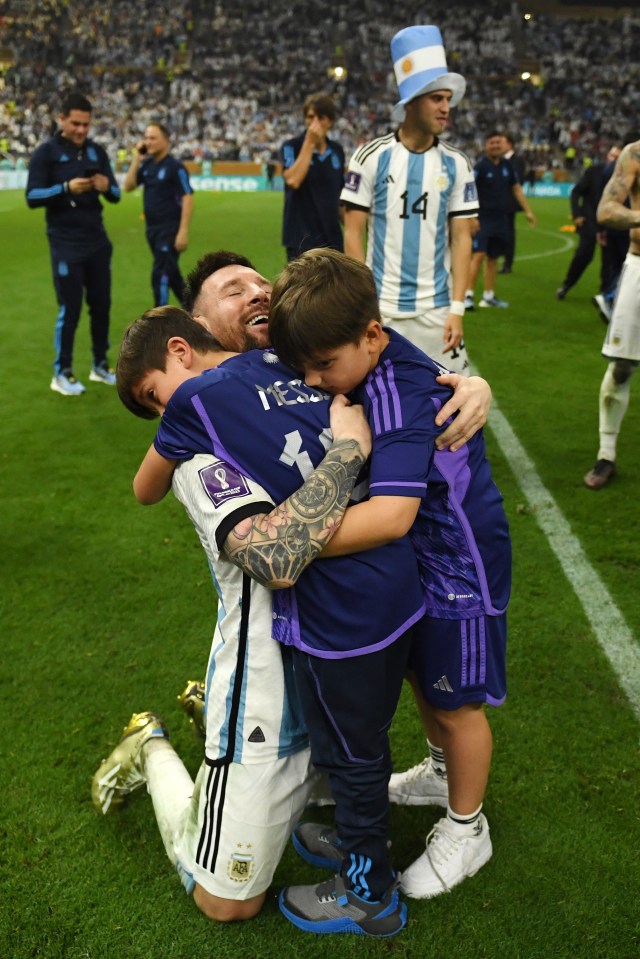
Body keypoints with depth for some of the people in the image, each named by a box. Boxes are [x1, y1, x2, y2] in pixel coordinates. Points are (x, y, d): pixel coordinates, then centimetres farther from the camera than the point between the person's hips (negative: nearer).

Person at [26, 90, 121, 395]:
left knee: (101, 304, 9)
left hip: (98, 241, 5)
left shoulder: (97, 151, 7)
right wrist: (66, 188, -26)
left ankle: (100, 365, 24)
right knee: (70, 308, -2)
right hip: (65, 244, -5)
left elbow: (115, 195, 8)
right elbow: (32, 197, -11)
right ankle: (61, 373, 10)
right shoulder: (46, 152, -6)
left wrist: (106, 187, -16)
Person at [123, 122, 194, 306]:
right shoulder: (147, 164, 8)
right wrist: (136, 160, -3)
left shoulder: (175, 167, -11)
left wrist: (183, 232, -22)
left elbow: (187, 199, -16)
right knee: (171, 273, 15)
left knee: (160, 275, -10)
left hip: (169, 229, -7)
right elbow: (128, 187, 5)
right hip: (151, 229, 8)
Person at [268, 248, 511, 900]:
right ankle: (446, 771, 52)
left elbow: (391, 513, -47)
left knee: (455, 703, 10)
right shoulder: (373, 362, -8)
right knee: (420, 677, 25)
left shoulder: (401, 397, -35)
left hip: (459, 560, -9)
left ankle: (466, 829, 34)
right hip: (416, 556, 9)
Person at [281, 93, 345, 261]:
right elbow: (293, 181, -22)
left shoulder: (337, 151, 9)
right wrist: (309, 142, -16)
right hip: (302, 240, -5)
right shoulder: (291, 146, -3)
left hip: (332, 238, 5)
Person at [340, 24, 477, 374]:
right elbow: (353, 234, -2)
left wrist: (456, 309, -5)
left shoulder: (456, 164, 4)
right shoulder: (371, 157, -2)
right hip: (381, 307, -1)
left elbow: (460, 239, 3)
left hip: (435, 309, 2)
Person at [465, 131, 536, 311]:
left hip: (501, 218, 6)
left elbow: (516, 189, 19)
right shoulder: (481, 166, -9)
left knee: (493, 257, 11)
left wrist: (528, 211, 18)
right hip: (483, 218, -6)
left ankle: (488, 296, 19)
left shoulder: (507, 165, 9)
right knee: (479, 254, -15)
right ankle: (468, 294, -12)